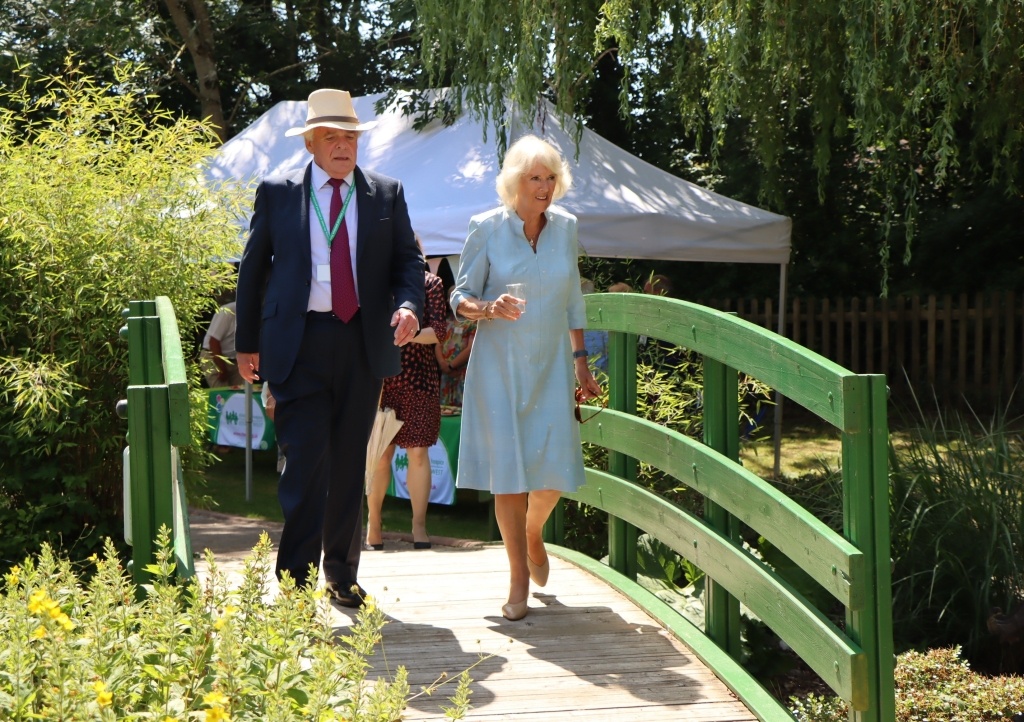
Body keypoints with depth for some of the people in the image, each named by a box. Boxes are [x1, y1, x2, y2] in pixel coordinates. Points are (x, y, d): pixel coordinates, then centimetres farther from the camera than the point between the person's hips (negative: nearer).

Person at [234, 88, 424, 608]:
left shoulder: (386, 195, 9)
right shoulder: (277, 193, 5)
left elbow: (408, 259, 9)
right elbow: (252, 268, 10)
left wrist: (409, 306, -12)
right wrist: (247, 343, 9)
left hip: (364, 344, 3)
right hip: (299, 344, -3)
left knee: (350, 464, 10)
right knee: (306, 460, -12)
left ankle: (342, 575, 22)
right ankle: (294, 579, -7)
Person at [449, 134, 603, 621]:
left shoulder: (566, 227, 3)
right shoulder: (486, 228, -7)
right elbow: (460, 297, -2)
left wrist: (581, 362, 11)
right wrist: (488, 309, -24)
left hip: (550, 365, 3)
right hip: (499, 366, -2)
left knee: (555, 468, -3)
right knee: (508, 469, -3)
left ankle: (533, 533, 31)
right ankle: (519, 578, 9)